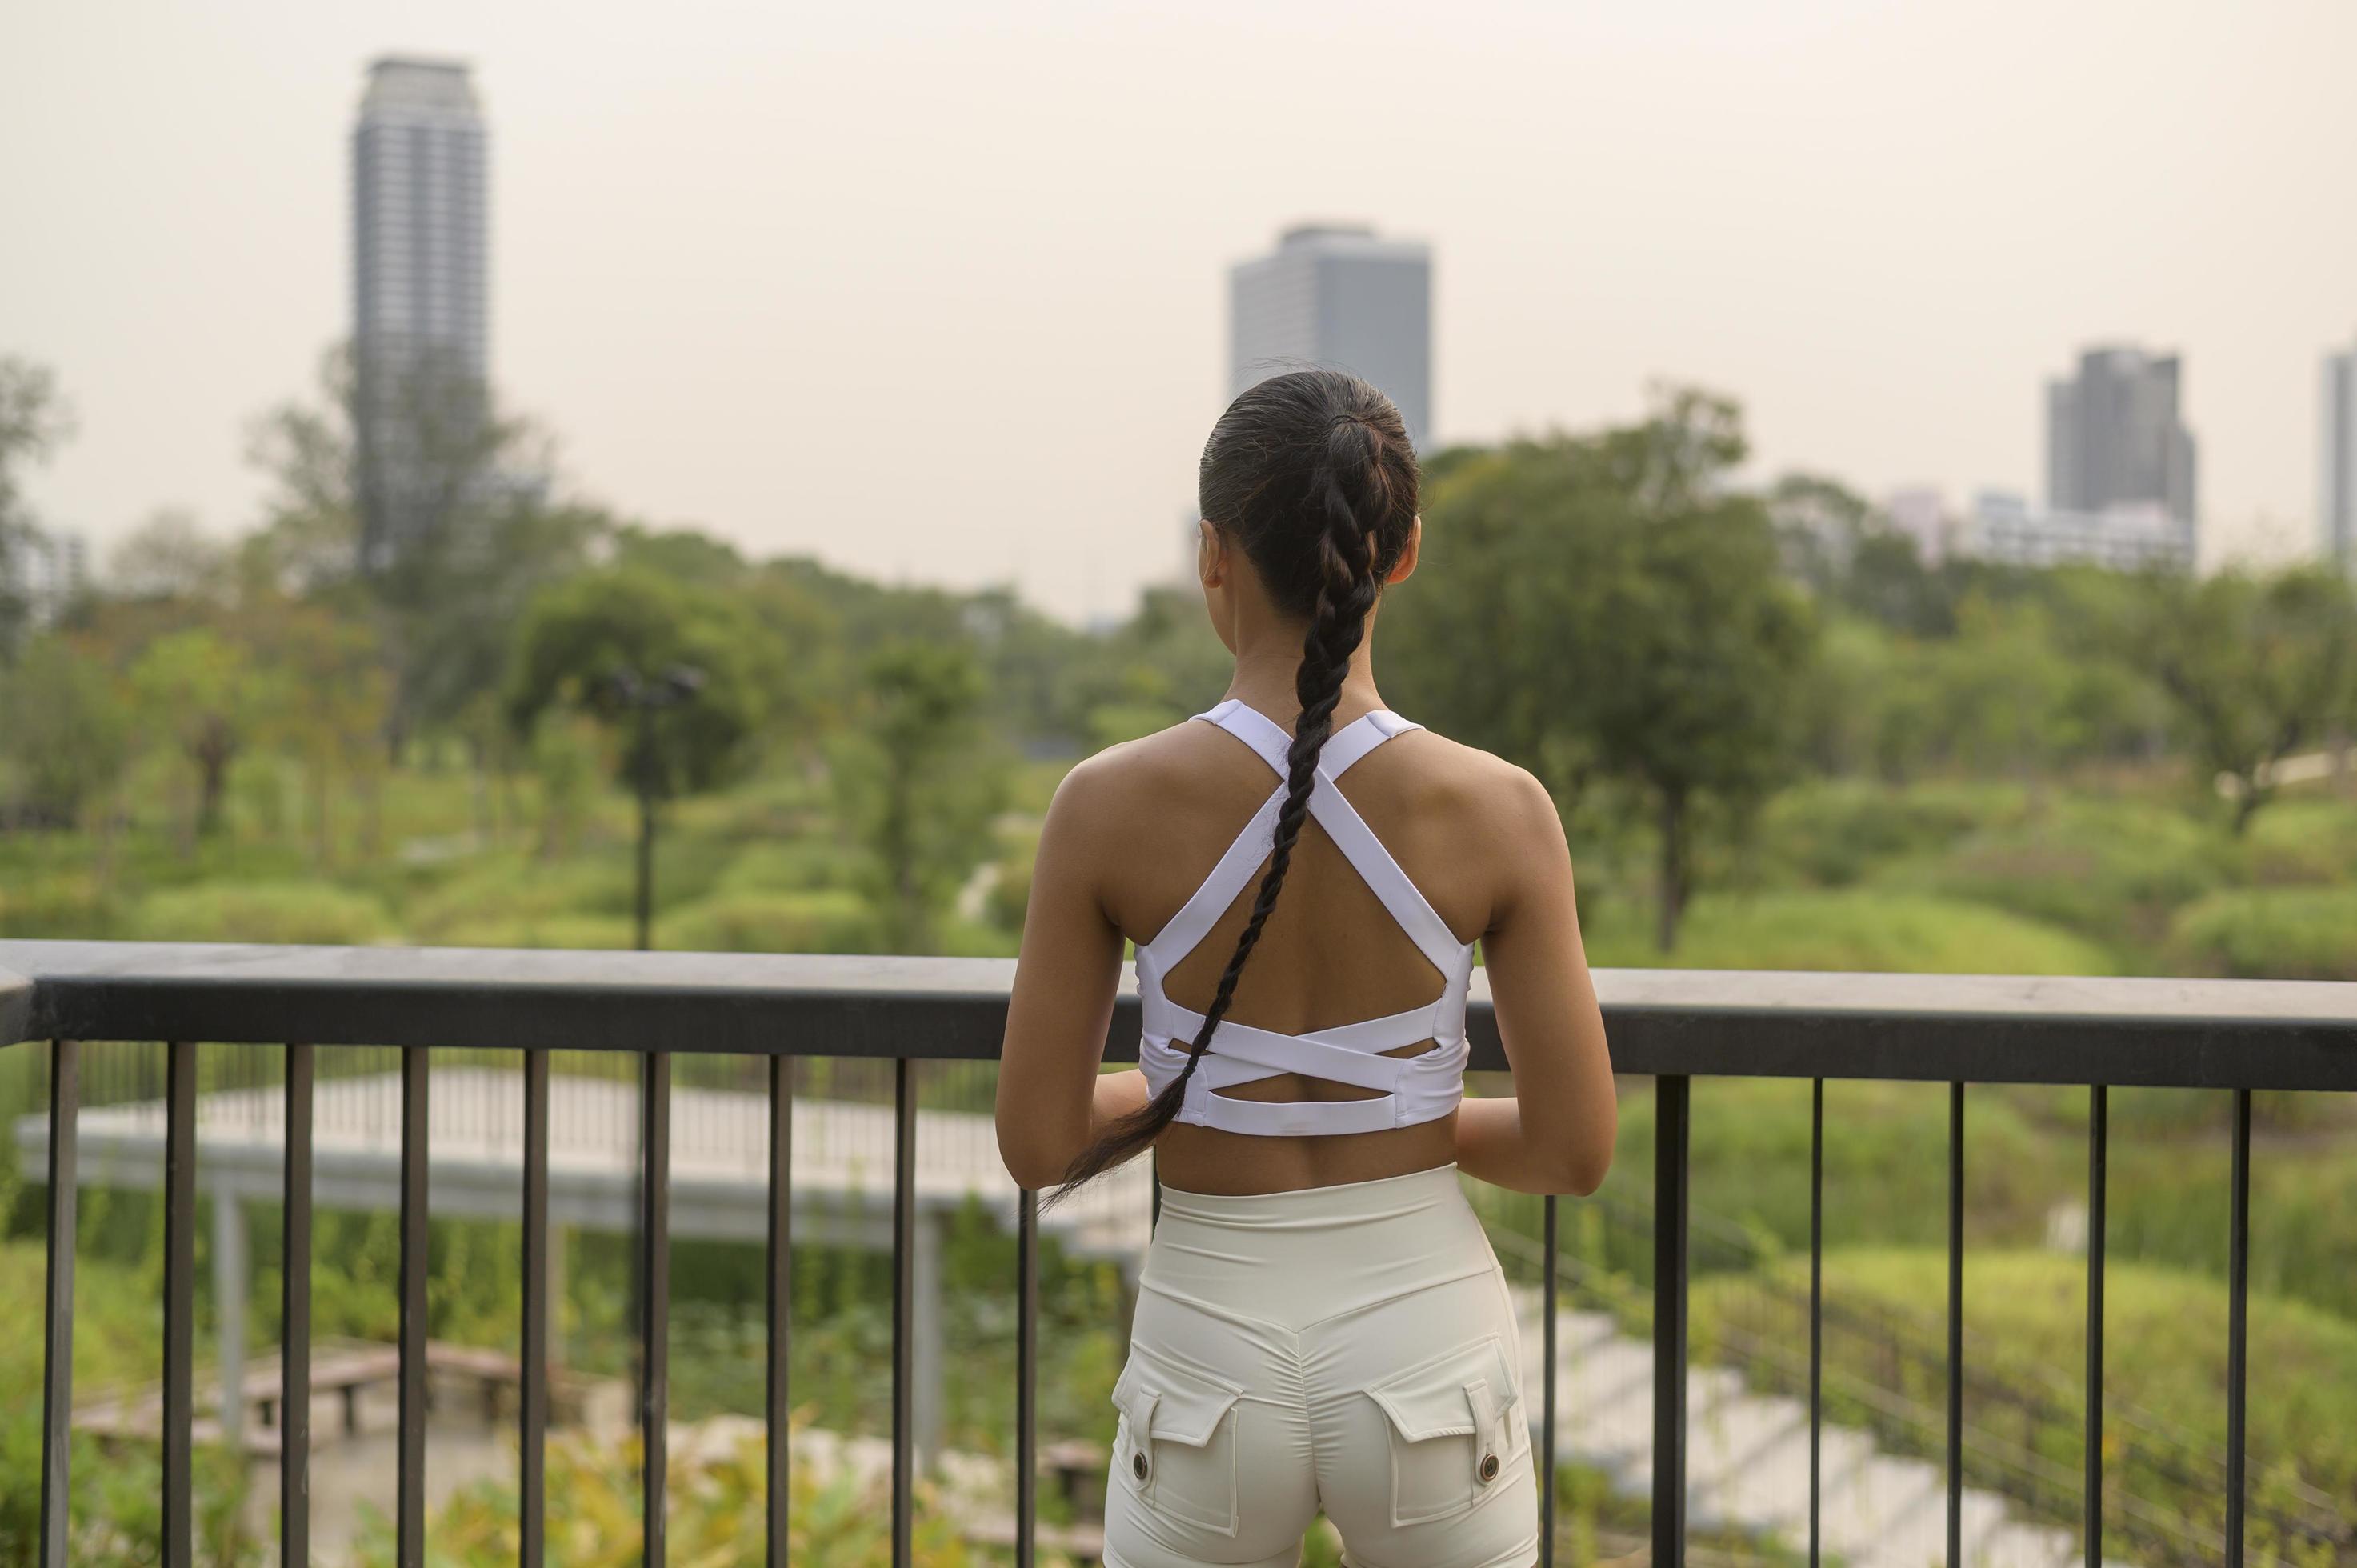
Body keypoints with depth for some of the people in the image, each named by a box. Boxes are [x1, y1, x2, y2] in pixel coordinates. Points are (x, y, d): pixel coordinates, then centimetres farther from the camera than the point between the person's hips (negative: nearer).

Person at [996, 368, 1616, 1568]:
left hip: (1214, 1358, 0)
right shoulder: (1497, 811, -12)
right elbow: (1575, 1151, -7)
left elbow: (1038, 1145, -7)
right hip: (1425, 1340, 0)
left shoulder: (1108, 807, -12)